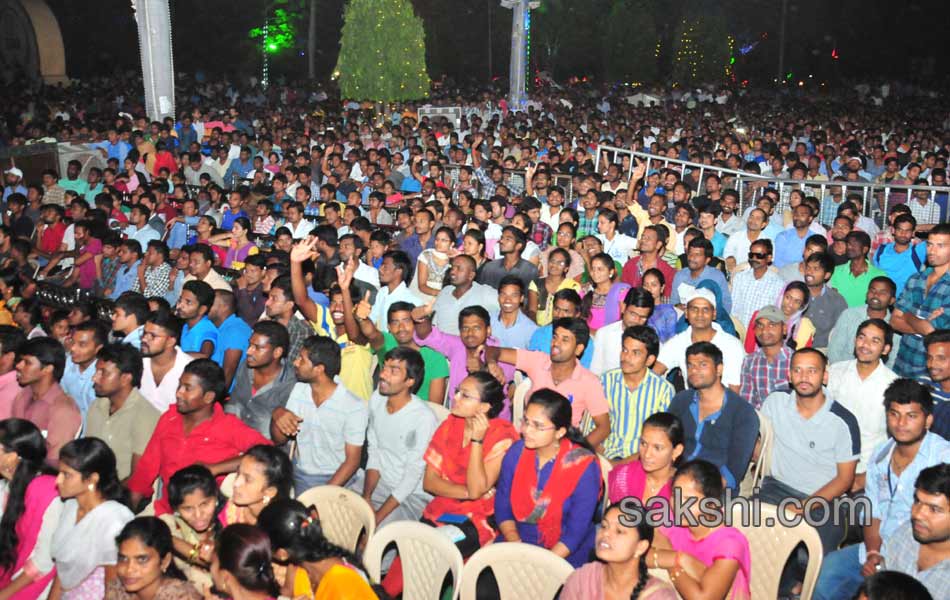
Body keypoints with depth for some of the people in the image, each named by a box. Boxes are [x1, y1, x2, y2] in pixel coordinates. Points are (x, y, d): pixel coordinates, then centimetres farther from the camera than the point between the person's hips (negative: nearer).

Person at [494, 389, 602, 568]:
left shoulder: (583, 466, -13)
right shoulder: (516, 452, 0)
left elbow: (576, 531, -12)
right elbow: (502, 507, 4)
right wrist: (517, 548, -11)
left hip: (564, 554, -4)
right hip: (518, 541, 4)